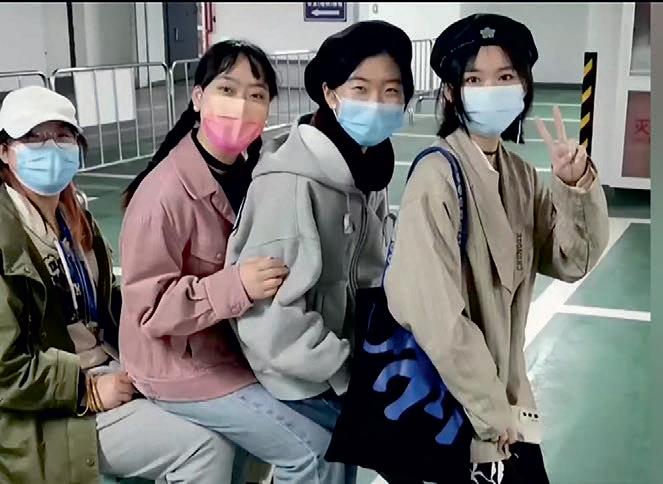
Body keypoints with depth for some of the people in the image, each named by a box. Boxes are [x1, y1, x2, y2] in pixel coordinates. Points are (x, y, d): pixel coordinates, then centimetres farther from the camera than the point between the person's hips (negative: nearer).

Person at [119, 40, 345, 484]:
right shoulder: (166, 192, -24)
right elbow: (149, 308, -24)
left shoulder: (245, 175, -1)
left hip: (237, 347, 8)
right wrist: (236, 286, -35)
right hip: (183, 365, -7)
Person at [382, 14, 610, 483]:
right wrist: (490, 413, -16)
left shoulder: (521, 174, 4)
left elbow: (572, 262, 3)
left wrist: (577, 188, -13)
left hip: (506, 394, 7)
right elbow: (436, 314, -23)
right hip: (447, 409, -6)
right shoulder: (438, 176, -20)